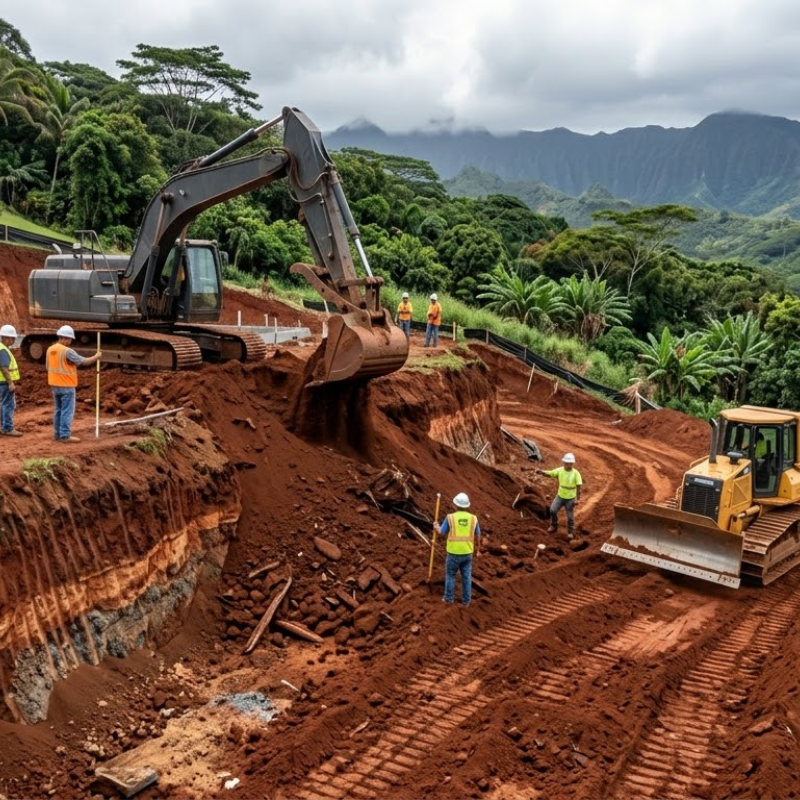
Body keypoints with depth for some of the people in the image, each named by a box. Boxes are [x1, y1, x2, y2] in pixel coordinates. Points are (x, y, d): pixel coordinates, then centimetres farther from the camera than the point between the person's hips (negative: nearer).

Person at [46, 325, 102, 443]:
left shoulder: (50, 349, 7)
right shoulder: (67, 351, -18)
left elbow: (48, 367, 15)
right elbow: (84, 361, -13)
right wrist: (96, 357, 3)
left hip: (55, 385, 8)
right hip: (67, 386, -8)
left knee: (58, 410, 15)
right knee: (67, 411, -3)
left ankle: (57, 434, 18)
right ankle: (65, 435, -3)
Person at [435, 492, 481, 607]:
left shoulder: (450, 517, -13)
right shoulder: (473, 518, -4)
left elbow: (442, 533, -2)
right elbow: (477, 536, 5)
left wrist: (437, 527, 21)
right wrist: (477, 550, 20)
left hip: (453, 553, -2)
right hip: (467, 553, 2)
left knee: (450, 575, 16)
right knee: (466, 577, 13)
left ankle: (449, 598, 24)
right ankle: (466, 600, 19)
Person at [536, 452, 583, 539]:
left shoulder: (576, 473, -17)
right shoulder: (560, 470, -8)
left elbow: (578, 487, -17)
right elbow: (549, 473, -11)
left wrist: (577, 499, -19)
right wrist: (541, 471, -32)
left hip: (570, 498, -3)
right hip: (560, 496, 3)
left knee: (570, 516, 7)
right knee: (553, 510, -8)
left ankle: (570, 532, 28)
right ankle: (554, 526, 17)